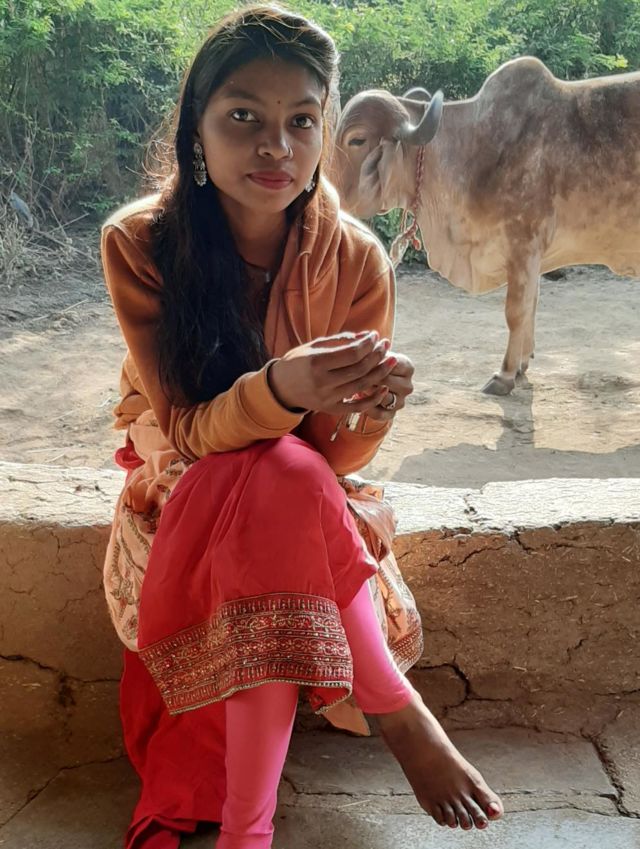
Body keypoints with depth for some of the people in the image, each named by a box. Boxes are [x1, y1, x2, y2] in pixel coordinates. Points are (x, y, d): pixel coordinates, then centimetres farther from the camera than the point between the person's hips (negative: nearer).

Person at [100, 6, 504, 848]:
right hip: (182, 499, -1)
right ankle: (400, 713, -16)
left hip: (298, 510, 2)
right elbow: (184, 433, -20)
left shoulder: (354, 259, -14)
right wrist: (278, 391, -42)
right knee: (282, 480, -34)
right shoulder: (140, 242, -17)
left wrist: (371, 412, -36)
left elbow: (338, 459, -11)